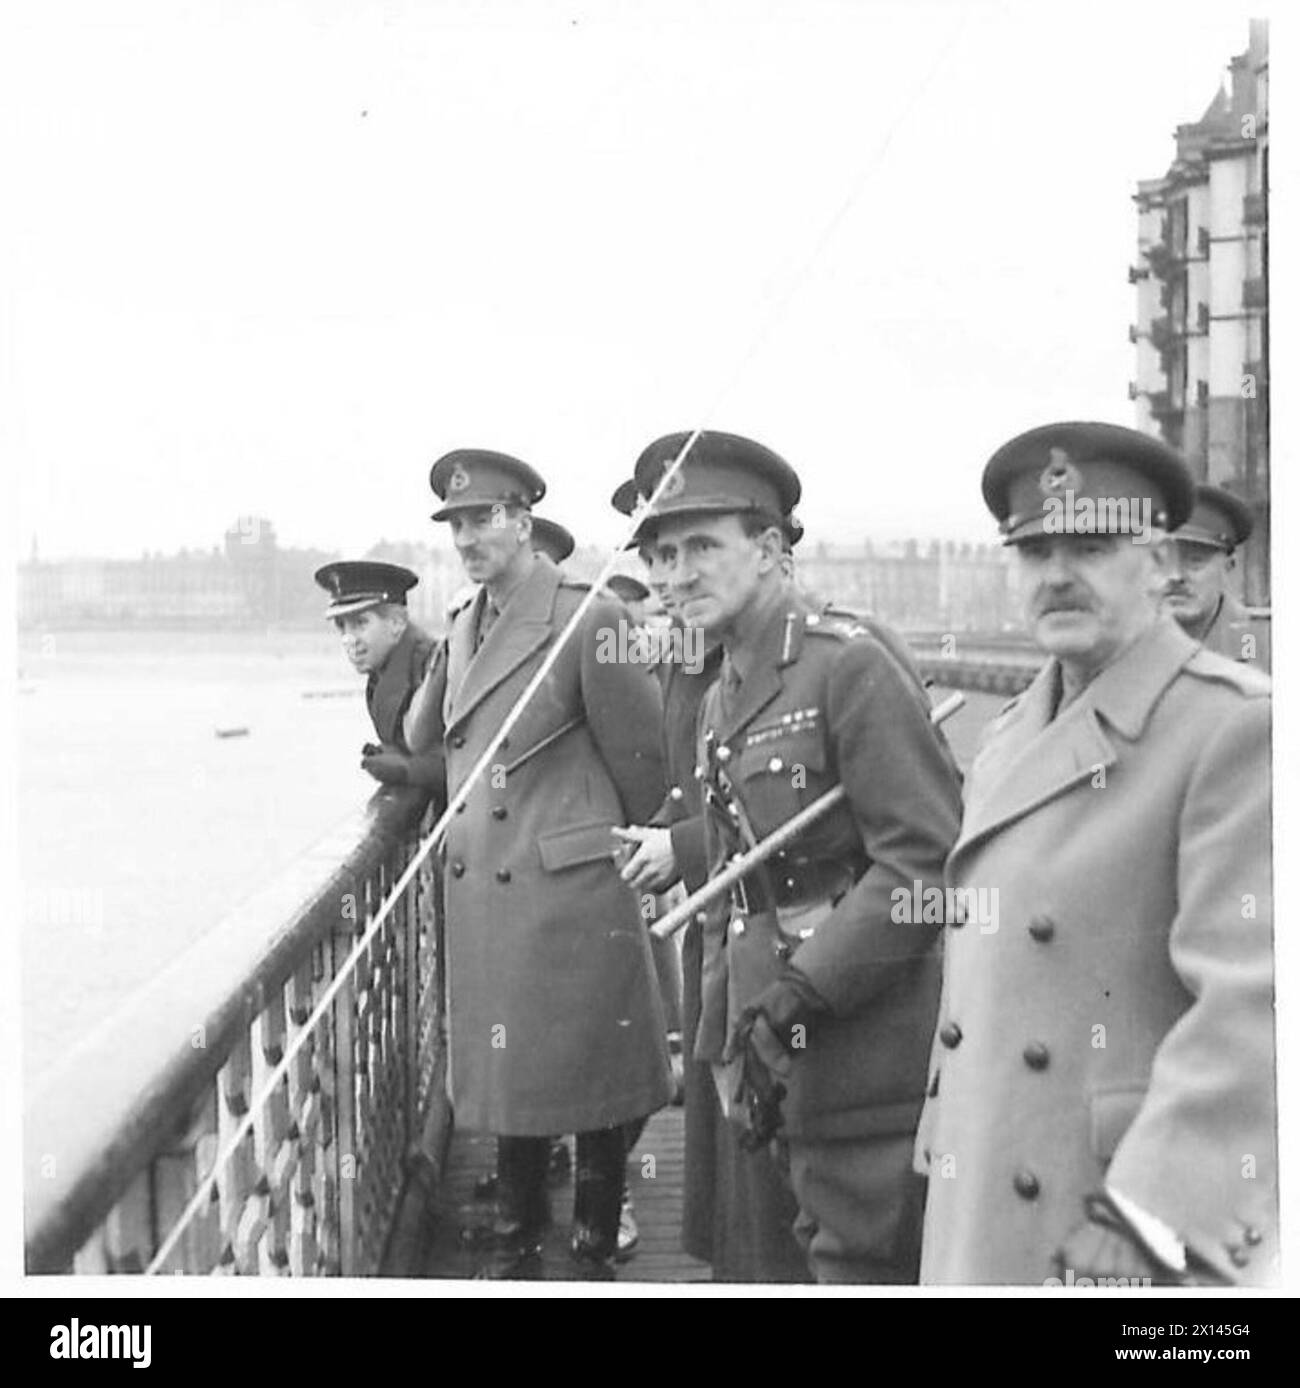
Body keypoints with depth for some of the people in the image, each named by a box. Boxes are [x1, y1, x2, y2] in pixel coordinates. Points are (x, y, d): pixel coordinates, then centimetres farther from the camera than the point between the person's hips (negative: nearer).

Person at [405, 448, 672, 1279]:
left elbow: (644, 765, -7)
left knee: (589, 1086, 6)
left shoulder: (589, 622, -12)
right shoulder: (463, 631, 10)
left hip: (572, 893, -6)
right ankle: (517, 1251, 30)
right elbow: (431, 744, 23)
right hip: (484, 894, 7)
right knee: (513, 1080, 16)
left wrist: (633, 857, 4)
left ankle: (597, 1255, 22)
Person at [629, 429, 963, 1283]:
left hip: (869, 1049, -8)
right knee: (826, 1245, 18)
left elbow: (926, 861, -20)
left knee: (868, 1261, 0)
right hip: (782, 1054, 8)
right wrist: (727, 1045, 14)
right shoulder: (722, 702, 14)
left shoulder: (850, 666, -13)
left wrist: (802, 990, -19)